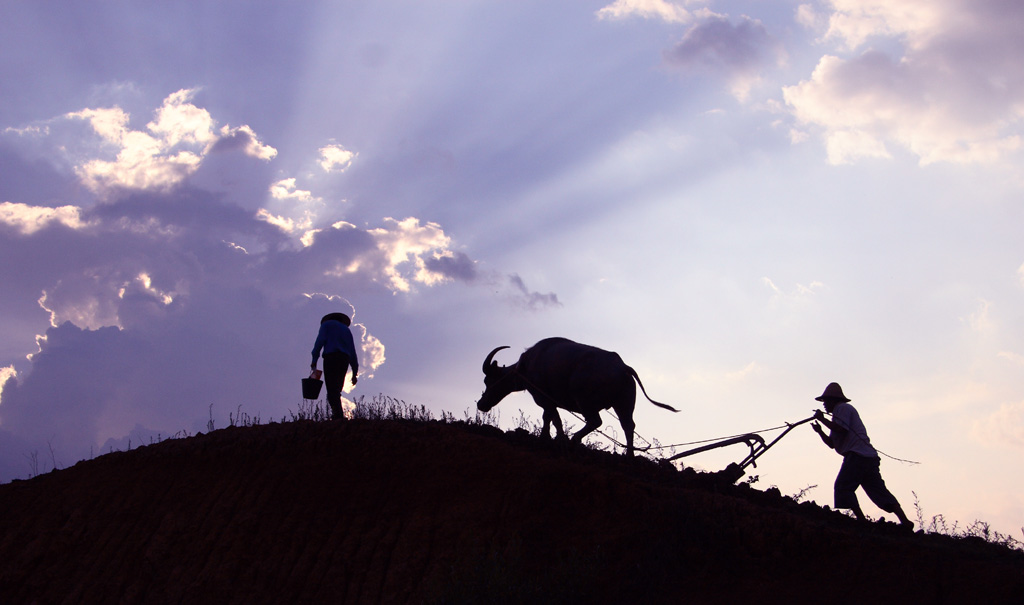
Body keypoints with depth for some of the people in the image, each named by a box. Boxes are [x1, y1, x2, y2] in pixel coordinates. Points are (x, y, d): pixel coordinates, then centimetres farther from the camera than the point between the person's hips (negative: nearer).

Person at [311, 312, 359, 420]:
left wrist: (314, 359, -5)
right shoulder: (346, 329, 29)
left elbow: (320, 341, -2)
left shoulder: (327, 324, 16)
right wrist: (355, 372, 20)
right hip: (345, 359, 5)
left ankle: (339, 415, -28)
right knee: (336, 389, 8)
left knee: (332, 389, -13)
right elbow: (352, 352, 22)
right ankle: (336, 414, -7)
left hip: (331, 356, -5)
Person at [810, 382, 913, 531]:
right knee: (879, 491, 3)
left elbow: (840, 429, -17)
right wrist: (820, 431, 16)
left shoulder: (843, 408, 2)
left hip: (857, 455, -10)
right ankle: (905, 521, -7)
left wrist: (822, 419, -6)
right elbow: (832, 443, 29)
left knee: (843, 486, -11)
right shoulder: (842, 410, 32)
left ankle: (861, 520, -20)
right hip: (869, 457, 10)